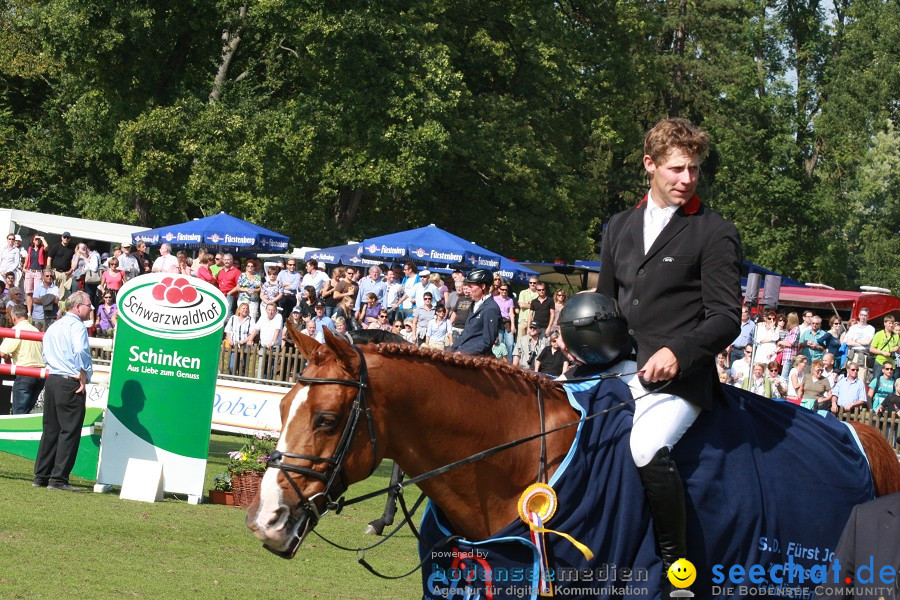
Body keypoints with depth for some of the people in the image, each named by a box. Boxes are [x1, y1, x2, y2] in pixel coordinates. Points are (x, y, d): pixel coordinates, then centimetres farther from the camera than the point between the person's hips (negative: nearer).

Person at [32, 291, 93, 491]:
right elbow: (80, 351, -24)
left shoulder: (53, 327, 19)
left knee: (51, 429, 13)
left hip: (52, 381, 9)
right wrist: (83, 377, -16)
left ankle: (41, 476, 15)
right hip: (70, 384, -9)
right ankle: (59, 479, -7)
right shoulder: (77, 325, -9)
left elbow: (46, 356, 20)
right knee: (70, 431, -5)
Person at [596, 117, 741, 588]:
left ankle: (674, 566, -22)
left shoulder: (715, 234, 1)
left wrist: (676, 352, -22)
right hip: (622, 372, 7)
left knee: (647, 447, -33)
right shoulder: (619, 228, 19)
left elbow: (726, 318, -6)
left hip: (680, 376, -7)